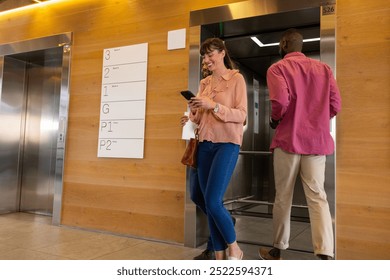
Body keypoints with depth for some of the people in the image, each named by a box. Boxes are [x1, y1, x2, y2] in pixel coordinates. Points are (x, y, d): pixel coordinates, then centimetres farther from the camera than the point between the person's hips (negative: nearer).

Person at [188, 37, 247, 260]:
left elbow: (241, 115, -9)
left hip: (227, 143, -6)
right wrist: (194, 110, -4)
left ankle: (234, 247, 11)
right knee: (209, 204, 5)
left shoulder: (236, 79, 0)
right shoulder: (204, 83, 16)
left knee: (213, 202, -14)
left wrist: (214, 106, -19)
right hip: (205, 144, 6)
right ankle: (220, 256, 17)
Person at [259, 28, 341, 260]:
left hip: (288, 139, -3)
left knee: (283, 197, 8)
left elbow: (281, 101, -18)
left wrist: (274, 120, 2)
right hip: (318, 141, 3)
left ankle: (277, 251, 21)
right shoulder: (324, 68, 11)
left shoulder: (277, 68, -1)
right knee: (318, 197, 3)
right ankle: (326, 255, -5)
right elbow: (336, 105, 3)